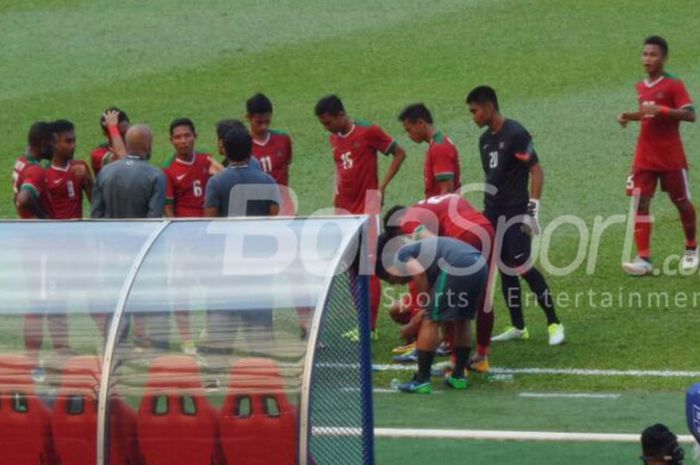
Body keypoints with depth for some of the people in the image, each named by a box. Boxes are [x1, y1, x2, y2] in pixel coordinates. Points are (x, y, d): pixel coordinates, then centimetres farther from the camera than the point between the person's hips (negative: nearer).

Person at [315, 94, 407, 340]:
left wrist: (382, 186, -8)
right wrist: (337, 193, 13)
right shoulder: (334, 139, 10)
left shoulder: (369, 132, -10)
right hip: (345, 209, 7)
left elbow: (399, 153, -4)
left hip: (367, 205, -7)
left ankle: (370, 326, -6)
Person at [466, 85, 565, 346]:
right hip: (493, 215, 8)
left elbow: (537, 171, -15)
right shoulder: (485, 140, 13)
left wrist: (533, 209, -20)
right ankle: (518, 327, 14)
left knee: (523, 268, -12)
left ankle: (554, 324, -4)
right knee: (505, 269, 8)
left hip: (515, 214, -8)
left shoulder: (515, 134, -12)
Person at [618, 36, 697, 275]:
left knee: (681, 202, 10)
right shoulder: (641, 87, 8)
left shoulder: (674, 85, -11)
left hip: (671, 157, -5)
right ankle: (644, 259, -10)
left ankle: (691, 249, 32)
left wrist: (660, 109, -29)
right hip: (645, 155, 5)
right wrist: (631, 116, 7)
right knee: (640, 203, -7)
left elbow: (689, 114, -21)